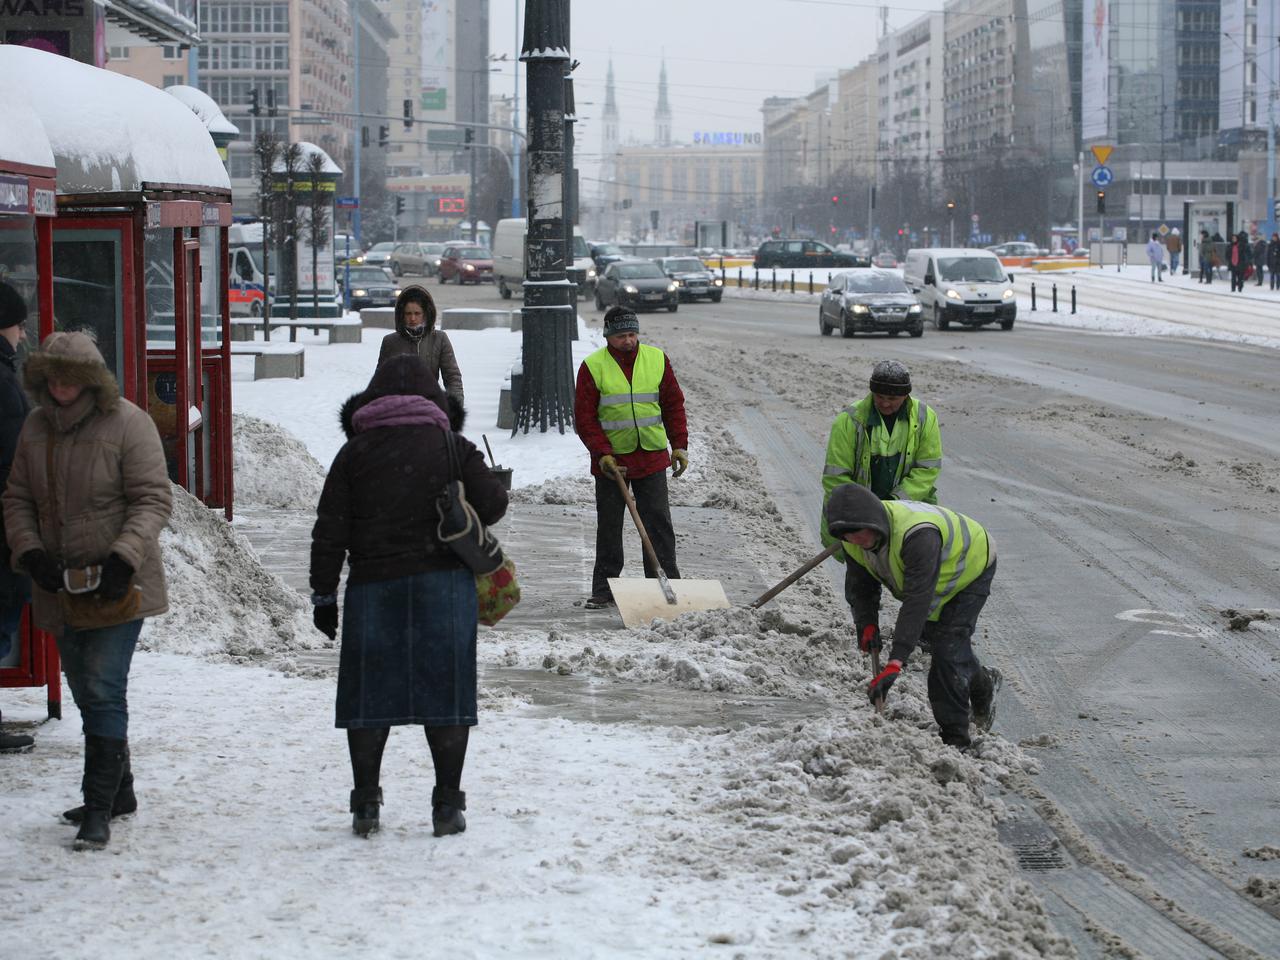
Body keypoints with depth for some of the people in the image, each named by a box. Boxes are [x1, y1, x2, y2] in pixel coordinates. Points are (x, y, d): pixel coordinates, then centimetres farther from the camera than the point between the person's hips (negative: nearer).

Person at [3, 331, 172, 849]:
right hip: (61, 588, 6)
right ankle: (118, 791, 30)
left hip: (116, 586, -6)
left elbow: (153, 499, -13)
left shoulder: (127, 423, -11)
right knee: (87, 693, 15)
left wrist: (124, 558, -25)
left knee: (103, 691, -12)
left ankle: (100, 809, -11)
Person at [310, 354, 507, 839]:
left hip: (373, 582, 0)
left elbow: (330, 531, 1)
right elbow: (491, 505, -3)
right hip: (443, 580, 0)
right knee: (445, 689, 4)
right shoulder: (452, 446, 3)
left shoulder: (354, 452, 4)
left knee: (370, 691, 8)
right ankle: (447, 803, 3)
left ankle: (365, 803, 8)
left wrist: (324, 594, 7)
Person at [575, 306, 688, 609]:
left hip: (652, 457, 1)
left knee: (659, 523, 1)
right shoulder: (593, 366, -5)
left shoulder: (657, 360, 3)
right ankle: (604, 590, 12)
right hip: (611, 460, -1)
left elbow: (673, 405, 9)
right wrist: (603, 455, -13)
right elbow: (584, 417, -4)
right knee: (609, 527, 5)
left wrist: (679, 446, 2)